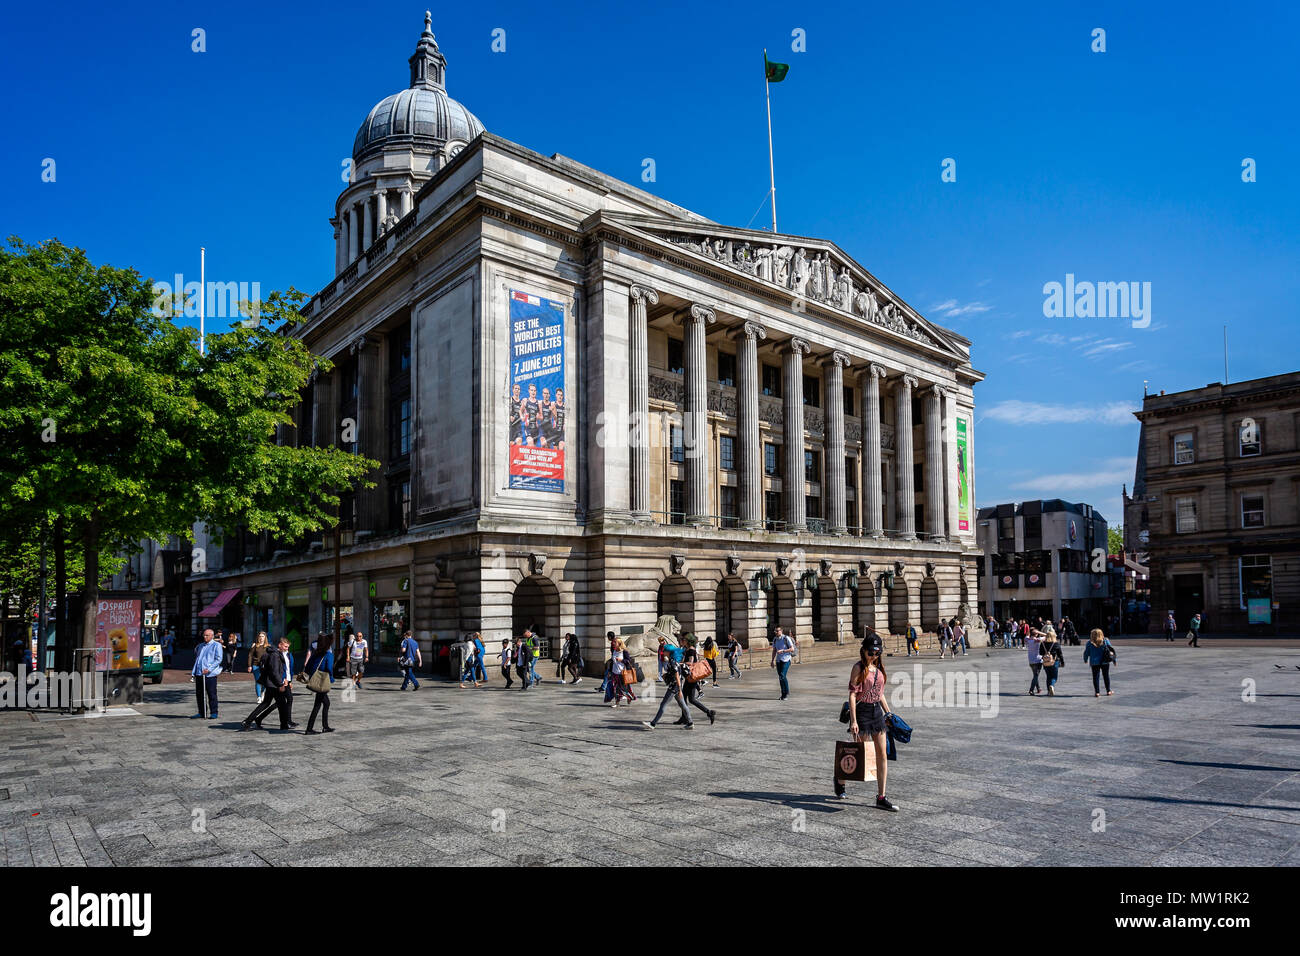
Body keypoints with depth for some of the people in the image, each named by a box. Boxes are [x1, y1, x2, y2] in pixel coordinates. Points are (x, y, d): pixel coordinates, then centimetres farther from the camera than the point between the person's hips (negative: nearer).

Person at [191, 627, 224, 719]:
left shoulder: (216, 645, -2)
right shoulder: (201, 646, 20)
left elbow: (218, 659, -10)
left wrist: (209, 669, -19)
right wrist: (194, 670, 17)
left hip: (210, 674, -6)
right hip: (199, 674, 7)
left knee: (212, 694, -3)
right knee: (199, 694, 8)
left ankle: (214, 713, 4)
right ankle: (201, 713, 18)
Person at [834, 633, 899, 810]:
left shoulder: (879, 667, 9)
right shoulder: (859, 667, -11)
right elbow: (852, 694, -15)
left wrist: (888, 713, 16)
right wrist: (853, 721, -19)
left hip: (877, 711, 7)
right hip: (862, 711, -7)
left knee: (882, 754, 3)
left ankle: (881, 797, 9)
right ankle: (840, 779, 29)